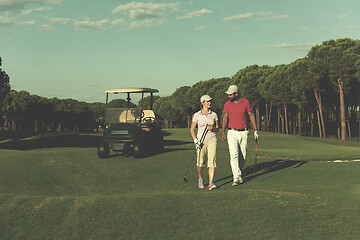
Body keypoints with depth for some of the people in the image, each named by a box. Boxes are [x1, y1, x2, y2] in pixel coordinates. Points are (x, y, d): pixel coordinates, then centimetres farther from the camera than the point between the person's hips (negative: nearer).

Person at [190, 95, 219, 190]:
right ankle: (200, 180, 25)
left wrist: (212, 128, -10)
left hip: (212, 140, 1)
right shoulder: (197, 115, 1)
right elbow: (192, 129, 6)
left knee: (212, 161, -12)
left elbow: (217, 129, 12)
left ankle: (211, 183, -12)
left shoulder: (214, 114, 6)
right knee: (200, 162, -1)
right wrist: (195, 139, -7)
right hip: (201, 141, -1)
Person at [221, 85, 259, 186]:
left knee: (243, 156, 8)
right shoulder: (227, 104, 1)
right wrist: (223, 132, -4)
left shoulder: (246, 102, 0)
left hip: (243, 133, 1)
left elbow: (251, 115, 6)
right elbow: (225, 118, 3)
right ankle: (236, 178, -14)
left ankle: (239, 174, 26)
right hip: (232, 133, -1)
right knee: (234, 155, -12)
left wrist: (255, 130, 3)